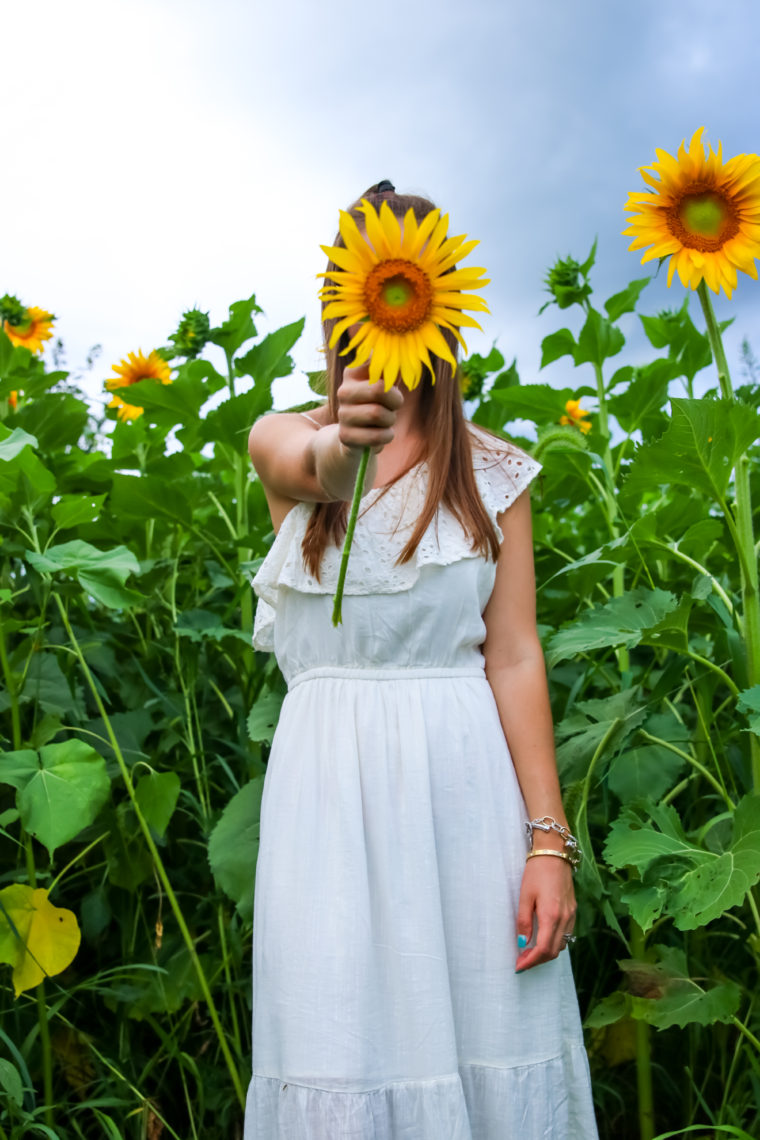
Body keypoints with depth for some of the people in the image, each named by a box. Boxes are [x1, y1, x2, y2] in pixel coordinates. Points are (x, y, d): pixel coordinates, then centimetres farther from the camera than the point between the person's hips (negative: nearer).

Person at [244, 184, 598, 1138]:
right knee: (340, 1055, 2)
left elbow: (514, 657, -1)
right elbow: (318, 472, -20)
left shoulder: (493, 472, 4)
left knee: (480, 1035, 5)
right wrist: (347, 440, -45)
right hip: (329, 776, 0)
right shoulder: (283, 442, 5)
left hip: (465, 773, 0)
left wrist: (550, 841, -7)